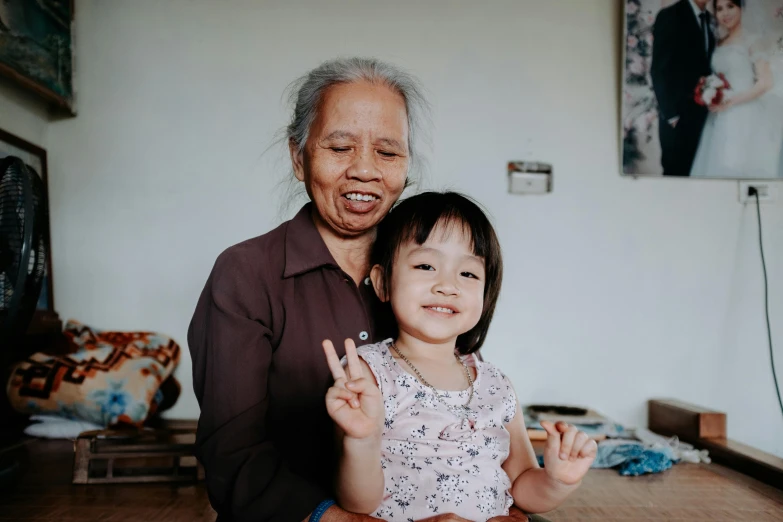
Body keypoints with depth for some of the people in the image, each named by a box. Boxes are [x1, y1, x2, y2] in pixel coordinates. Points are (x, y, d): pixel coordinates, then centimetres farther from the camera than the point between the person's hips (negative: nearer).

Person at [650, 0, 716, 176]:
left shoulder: (709, 19, 13)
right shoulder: (669, 15, -6)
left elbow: (705, 65, 14)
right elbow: (658, 69, -10)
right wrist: (670, 113, -13)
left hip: (702, 113, 5)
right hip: (677, 115, -5)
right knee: (675, 170, -1)